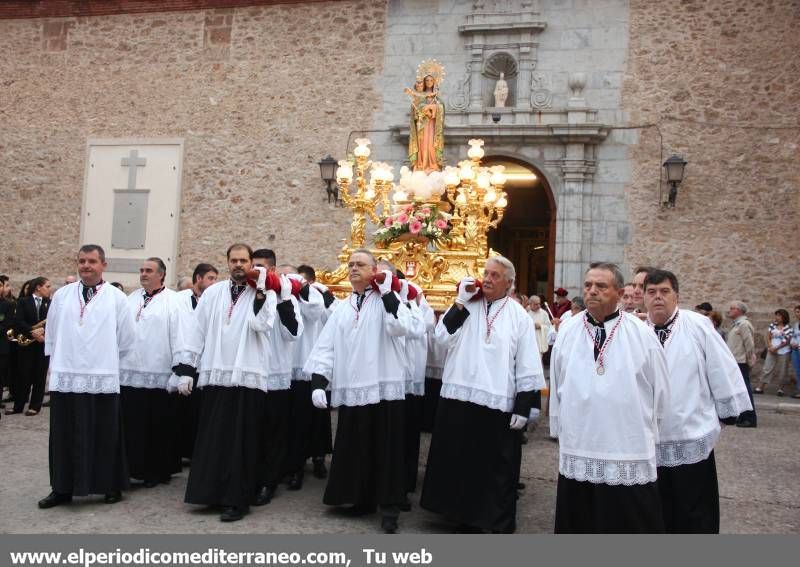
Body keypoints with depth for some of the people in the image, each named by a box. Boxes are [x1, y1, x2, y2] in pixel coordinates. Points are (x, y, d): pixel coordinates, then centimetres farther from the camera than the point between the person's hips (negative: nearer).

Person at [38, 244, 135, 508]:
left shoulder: (117, 298, -1)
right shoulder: (62, 295, 8)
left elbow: (125, 339, 4)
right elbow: (51, 334, 16)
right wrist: (57, 362, 14)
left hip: (102, 379, -3)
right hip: (64, 377, 3)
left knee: (105, 435, 4)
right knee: (64, 436, 9)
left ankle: (111, 486, 17)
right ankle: (63, 488, 20)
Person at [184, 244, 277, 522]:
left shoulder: (265, 295, 1)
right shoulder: (212, 293, 10)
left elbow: (261, 325, -17)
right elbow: (198, 331, 9)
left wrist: (259, 290, -18)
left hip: (248, 376, -3)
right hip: (215, 375, 3)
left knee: (241, 442, 2)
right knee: (211, 439, 10)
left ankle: (237, 500, 11)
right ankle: (212, 493, 23)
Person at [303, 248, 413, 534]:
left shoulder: (387, 300, 1)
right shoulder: (342, 308, 15)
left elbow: (400, 328, -20)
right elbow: (326, 346, 9)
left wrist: (387, 291, -16)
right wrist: (318, 382, -2)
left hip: (384, 387, -5)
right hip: (350, 390, 5)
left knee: (385, 452, 1)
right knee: (355, 450, 13)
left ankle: (389, 507, 11)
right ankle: (363, 499, 29)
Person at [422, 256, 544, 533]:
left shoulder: (519, 316, 1)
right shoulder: (466, 306, 6)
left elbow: (527, 367, -1)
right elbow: (442, 335, -7)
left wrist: (523, 407, -5)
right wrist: (460, 302, -10)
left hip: (498, 403, -2)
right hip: (459, 397, 3)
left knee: (498, 468, 6)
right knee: (463, 462, 13)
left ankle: (500, 525, 20)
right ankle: (468, 517, 30)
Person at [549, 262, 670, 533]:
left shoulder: (642, 334, -5)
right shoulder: (567, 332, 2)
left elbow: (661, 389, 4)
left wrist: (648, 430, 12)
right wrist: (559, 430, 14)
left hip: (630, 456, -2)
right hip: (577, 452, 3)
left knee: (630, 525, 8)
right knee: (578, 526, 14)